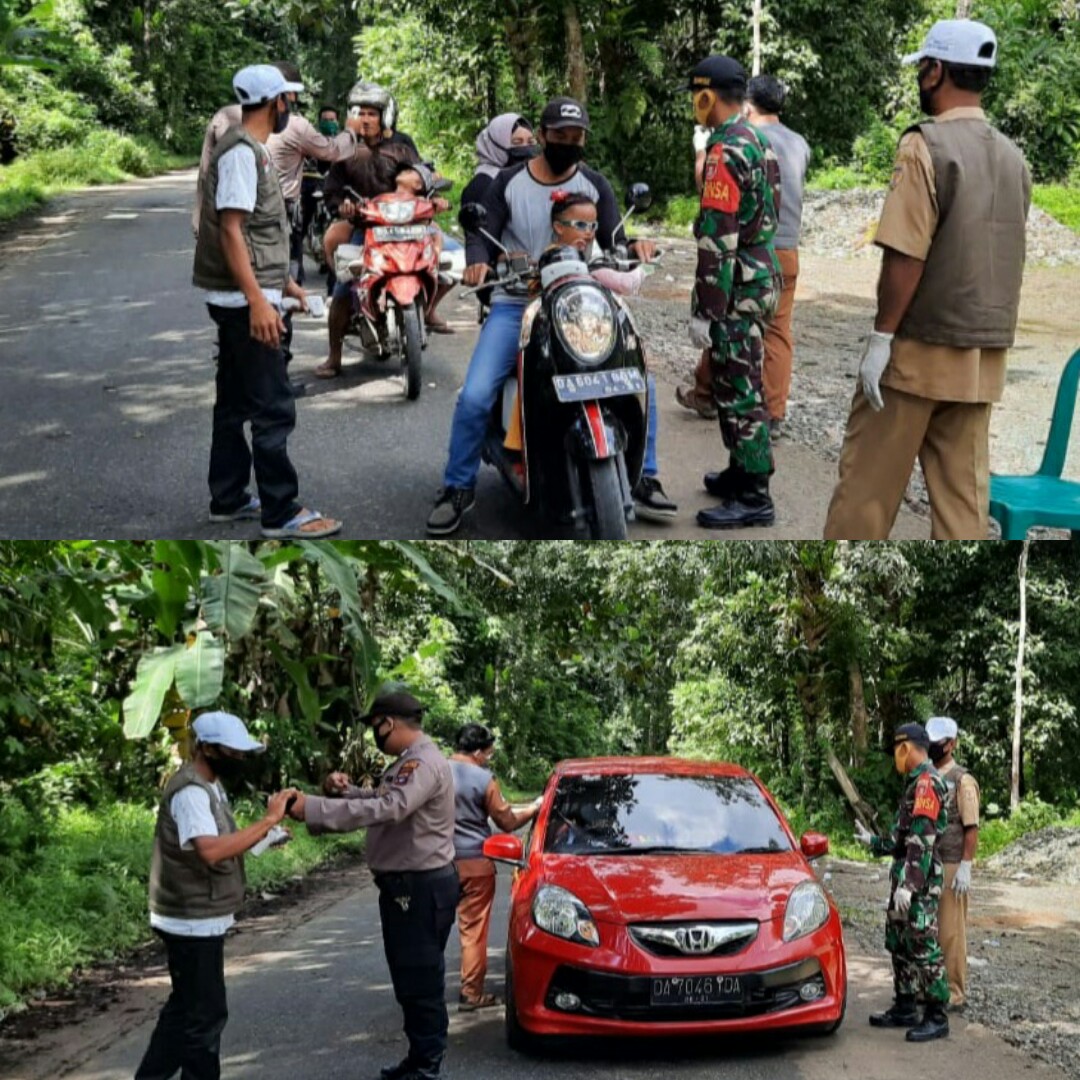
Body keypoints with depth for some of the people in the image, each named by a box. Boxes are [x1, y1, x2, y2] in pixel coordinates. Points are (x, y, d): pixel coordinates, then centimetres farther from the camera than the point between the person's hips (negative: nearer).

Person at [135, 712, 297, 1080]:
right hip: (193, 921, -10)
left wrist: (264, 836, -1)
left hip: (197, 918, 10)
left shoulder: (208, 784, 12)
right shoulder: (191, 791, -21)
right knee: (205, 1013, -2)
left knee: (184, 1007, 18)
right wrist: (268, 820, -32)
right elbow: (211, 851, -35)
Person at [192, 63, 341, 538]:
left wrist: (284, 282, 27)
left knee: (235, 403, 15)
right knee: (273, 408, -8)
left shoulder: (251, 149, 15)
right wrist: (258, 301, -28)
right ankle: (281, 513, -5)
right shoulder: (241, 152, -16)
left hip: (244, 299, 10)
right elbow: (230, 230, -22)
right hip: (246, 301, -10)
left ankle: (229, 499, 22)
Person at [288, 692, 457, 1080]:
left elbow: (387, 809, -34)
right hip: (406, 884, 11)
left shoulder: (424, 763, -20)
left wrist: (314, 809, -35)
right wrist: (349, 791, 8)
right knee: (411, 978, 16)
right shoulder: (409, 761, 15)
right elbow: (386, 802, 28)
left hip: (421, 887, -11)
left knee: (421, 979, -6)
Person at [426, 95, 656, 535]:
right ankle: (457, 488, 1)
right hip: (515, 306, -1)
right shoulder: (509, 182, 3)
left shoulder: (595, 185, 6)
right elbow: (483, 234, -2)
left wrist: (635, 246, -25)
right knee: (474, 397, -18)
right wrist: (478, 263, -25)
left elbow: (612, 242, 0)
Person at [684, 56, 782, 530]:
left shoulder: (726, 153, -19)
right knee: (740, 387, 19)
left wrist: (704, 311, -21)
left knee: (739, 393, -5)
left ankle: (754, 498, -2)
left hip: (737, 290, -10)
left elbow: (718, 242, -23)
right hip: (763, 276, 10)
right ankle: (744, 472, 30)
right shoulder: (757, 141, 13)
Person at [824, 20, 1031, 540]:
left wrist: (882, 336, -13)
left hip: (921, 348, -6)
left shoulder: (926, 145, -13)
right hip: (985, 357, 6)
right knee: (964, 493, 6)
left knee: (867, 482, 4)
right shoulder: (1013, 157, 9)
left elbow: (906, 254, -18)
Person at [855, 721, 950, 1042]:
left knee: (923, 947, -8)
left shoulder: (926, 782, -15)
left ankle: (936, 1018, -4)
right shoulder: (916, 784, 17)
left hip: (919, 883, -11)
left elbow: (922, 839, -22)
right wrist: (873, 842, 31)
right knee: (899, 943, 16)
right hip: (906, 880, 11)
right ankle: (904, 1008, 24)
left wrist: (908, 884, -25)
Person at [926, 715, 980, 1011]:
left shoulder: (962, 781, -7)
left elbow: (971, 829, -10)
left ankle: (955, 993, 2)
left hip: (950, 867, -7)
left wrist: (965, 867, -16)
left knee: (951, 931, -3)